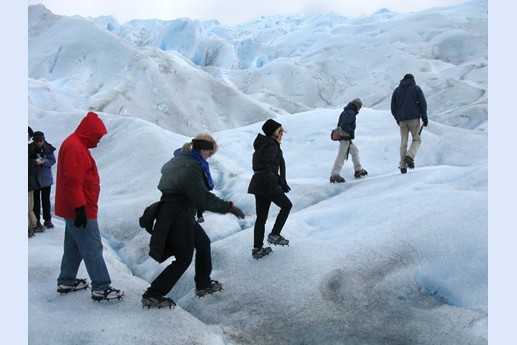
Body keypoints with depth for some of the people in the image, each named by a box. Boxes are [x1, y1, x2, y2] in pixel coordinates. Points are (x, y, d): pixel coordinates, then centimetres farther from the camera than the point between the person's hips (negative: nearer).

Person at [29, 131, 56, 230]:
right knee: (36, 200, 4)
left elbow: (52, 161, -5)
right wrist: (35, 162, -27)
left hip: (46, 178, 2)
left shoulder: (48, 148, -4)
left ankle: (47, 220, 22)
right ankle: (37, 221, 11)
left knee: (46, 200, 11)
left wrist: (43, 161, -22)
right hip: (34, 179, -1)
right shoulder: (30, 149, -8)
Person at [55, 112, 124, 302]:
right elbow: (72, 181, -25)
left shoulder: (77, 145, 15)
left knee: (74, 246, 18)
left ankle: (66, 281, 29)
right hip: (81, 209, -11)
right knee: (93, 248, -8)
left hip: (74, 209, 11)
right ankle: (101, 288, -5)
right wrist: (80, 208, -25)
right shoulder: (75, 147, -18)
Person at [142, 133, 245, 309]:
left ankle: (204, 284, 31)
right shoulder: (191, 167, -22)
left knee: (203, 243, 19)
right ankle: (152, 295, 3)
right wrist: (229, 207, -19)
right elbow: (204, 198, -25)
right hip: (177, 217, -10)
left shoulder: (179, 159, 10)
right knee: (183, 259, 0)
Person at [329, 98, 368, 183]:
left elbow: (339, 124, 18)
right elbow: (344, 124, -26)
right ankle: (334, 175, -12)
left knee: (355, 151, 21)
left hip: (341, 134, 11)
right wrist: (351, 132, -16)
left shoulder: (345, 112, 16)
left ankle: (358, 170, 29)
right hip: (345, 137, -11)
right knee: (341, 156, -11)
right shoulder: (351, 113, -14)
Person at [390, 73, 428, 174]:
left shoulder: (397, 90, 16)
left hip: (402, 119, 3)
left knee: (403, 142, 6)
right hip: (414, 118, -3)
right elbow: (422, 103, 0)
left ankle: (402, 165, -2)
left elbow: (393, 107, 16)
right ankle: (410, 156, -20)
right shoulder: (416, 88, 7)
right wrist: (424, 117, 2)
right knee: (416, 139, 6)